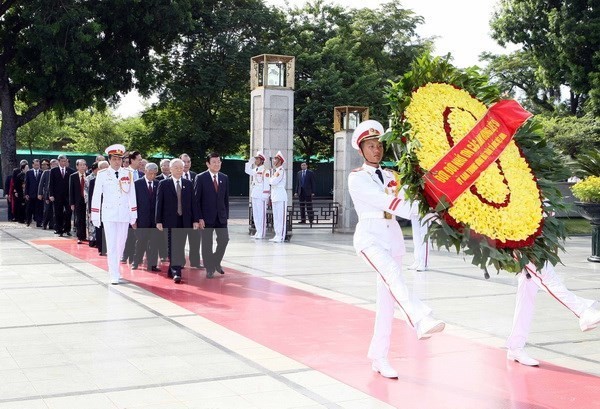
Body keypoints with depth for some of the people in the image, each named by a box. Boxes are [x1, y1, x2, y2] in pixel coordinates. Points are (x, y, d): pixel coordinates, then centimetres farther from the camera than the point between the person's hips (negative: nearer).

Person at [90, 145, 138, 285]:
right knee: (111, 245, -4)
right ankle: (114, 275, -1)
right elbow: (96, 195, -1)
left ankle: (114, 268, 30)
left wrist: (133, 216, 6)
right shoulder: (102, 174, -2)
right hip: (109, 214, -2)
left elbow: (132, 195, 6)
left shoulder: (128, 173, 4)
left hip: (124, 215, 3)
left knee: (121, 244, 10)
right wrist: (95, 216, -3)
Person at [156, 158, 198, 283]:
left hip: (184, 221, 3)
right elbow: (159, 203, 0)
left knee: (180, 246, 5)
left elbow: (193, 203, 8)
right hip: (170, 221, -3)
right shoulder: (163, 184, 2)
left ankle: (172, 269, 18)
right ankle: (176, 272, -12)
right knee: (174, 246, -8)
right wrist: (158, 221, -6)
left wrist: (195, 220, 2)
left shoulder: (188, 184, 10)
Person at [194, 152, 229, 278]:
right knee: (207, 244, 3)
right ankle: (209, 269, 15)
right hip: (206, 217, -4)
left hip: (221, 216, 4)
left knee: (224, 239, -1)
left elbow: (226, 198, 11)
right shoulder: (200, 178, -6)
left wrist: (226, 215, 5)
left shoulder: (224, 178, 8)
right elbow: (196, 199, -7)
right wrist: (199, 218, -13)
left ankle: (216, 262, 24)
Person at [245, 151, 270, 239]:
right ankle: (258, 232, 18)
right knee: (255, 214, 11)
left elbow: (267, 183, -13)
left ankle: (262, 233, -4)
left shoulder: (265, 170, -10)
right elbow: (247, 170, 29)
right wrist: (250, 162, 16)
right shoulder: (255, 170, 15)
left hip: (261, 195, -9)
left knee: (261, 214, -7)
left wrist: (266, 194, -17)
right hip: (254, 194, 9)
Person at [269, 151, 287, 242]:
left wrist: (271, 179, 1)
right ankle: (277, 235, 14)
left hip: (280, 196, -9)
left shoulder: (281, 171, -11)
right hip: (274, 196, 9)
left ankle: (281, 236, -8)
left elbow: (273, 182, -19)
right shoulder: (275, 170, 18)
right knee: (275, 217, 10)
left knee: (280, 217, -8)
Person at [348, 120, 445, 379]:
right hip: (369, 235, -6)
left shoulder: (390, 176, 17)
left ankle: (378, 356, 13)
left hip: (393, 236, 6)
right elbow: (383, 201, -16)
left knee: (387, 299, 4)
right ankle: (422, 322, -55)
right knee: (392, 273, -34)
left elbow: (403, 199, 3)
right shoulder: (357, 178, -1)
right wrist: (414, 210, -27)